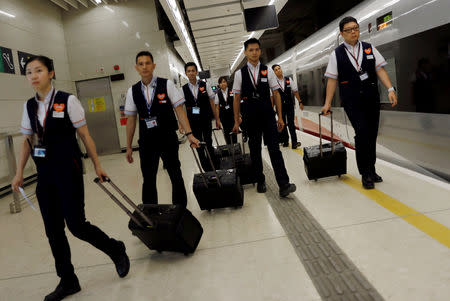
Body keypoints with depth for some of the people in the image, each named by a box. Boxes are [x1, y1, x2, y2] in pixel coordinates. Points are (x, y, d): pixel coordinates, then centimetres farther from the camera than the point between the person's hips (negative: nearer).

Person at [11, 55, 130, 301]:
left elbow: (85, 135, -5)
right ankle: (67, 281, 26)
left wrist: (97, 166, -3)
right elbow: (27, 141, 14)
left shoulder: (67, 101, -7)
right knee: (53, 230, 9)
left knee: (76, 225, -6)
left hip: (68, 170, -6)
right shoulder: (29, 106, 8)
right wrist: (19, 173, 12)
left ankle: (116, 250, 21)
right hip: (44, 173, 6)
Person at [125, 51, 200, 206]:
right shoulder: (132, 91, 4)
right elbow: (131, 119, 8)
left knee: (176, 176, 7)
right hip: (146, 141, 2)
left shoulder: (167, 85, -4)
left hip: (168, 137, -2)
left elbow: (179, 109, -6)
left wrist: (189, 134, -15)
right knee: (148, 179, 8)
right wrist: (129, 147, 9)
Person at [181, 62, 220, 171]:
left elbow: (212, 103, 2)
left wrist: (217, 119, 3)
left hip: (206, 120, -1)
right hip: (193, 122, 1)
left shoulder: (205, 85, -1)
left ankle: (215, 168, 16)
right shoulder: (183, 89, 1)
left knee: (209, 145, -2)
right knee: (199, 147, 7)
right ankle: (207, 170, 20)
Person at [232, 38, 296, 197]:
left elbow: (276, 93, 3)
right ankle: (260, 181, 24)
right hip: (251, 117, 1)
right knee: (254, 150, 10)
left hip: (268, 115, -1)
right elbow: (237, 98, 5)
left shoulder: (268, 71, 3)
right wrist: (236, 121, 3)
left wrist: (280, 117, -1)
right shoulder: (240, 73, 2)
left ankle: (283, 185, -9)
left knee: (274, 149, -7)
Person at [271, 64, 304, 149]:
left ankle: (294, 142, -4)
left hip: (290, 105, 1)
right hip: (280, 107, -1)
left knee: (291, 124, -3)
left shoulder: (289, 80, 3)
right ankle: (285, 141, 21)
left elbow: (295, 91, 9)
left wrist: (300, 102, 8)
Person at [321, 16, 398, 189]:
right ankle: (365, 174, -3)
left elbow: (380, 70, 7)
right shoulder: (336, 54, 3)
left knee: (372, 135, 8)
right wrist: (327, 103, -2)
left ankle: (371, 170, 23)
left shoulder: (369, 49, 10)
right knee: (362, 133, -15)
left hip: (372, 99, 3)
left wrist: (390, 89, -6)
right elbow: (332, 80, 2)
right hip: (352, 101, -3)